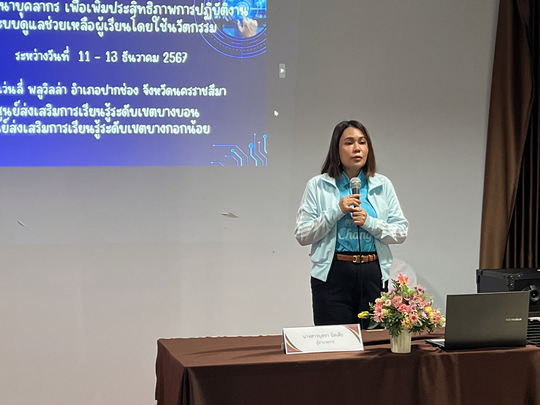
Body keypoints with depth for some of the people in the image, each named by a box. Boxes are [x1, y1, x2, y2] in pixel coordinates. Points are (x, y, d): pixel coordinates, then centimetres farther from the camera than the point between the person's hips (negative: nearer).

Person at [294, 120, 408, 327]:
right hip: (334, 274, -2)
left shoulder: (382, 185, 10)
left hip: (373, 273, 2)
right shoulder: (318, 186, 3)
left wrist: (369, 222, -10)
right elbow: (302, 236, -3)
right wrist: (336, 212, -12)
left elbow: (401, 232, 5)